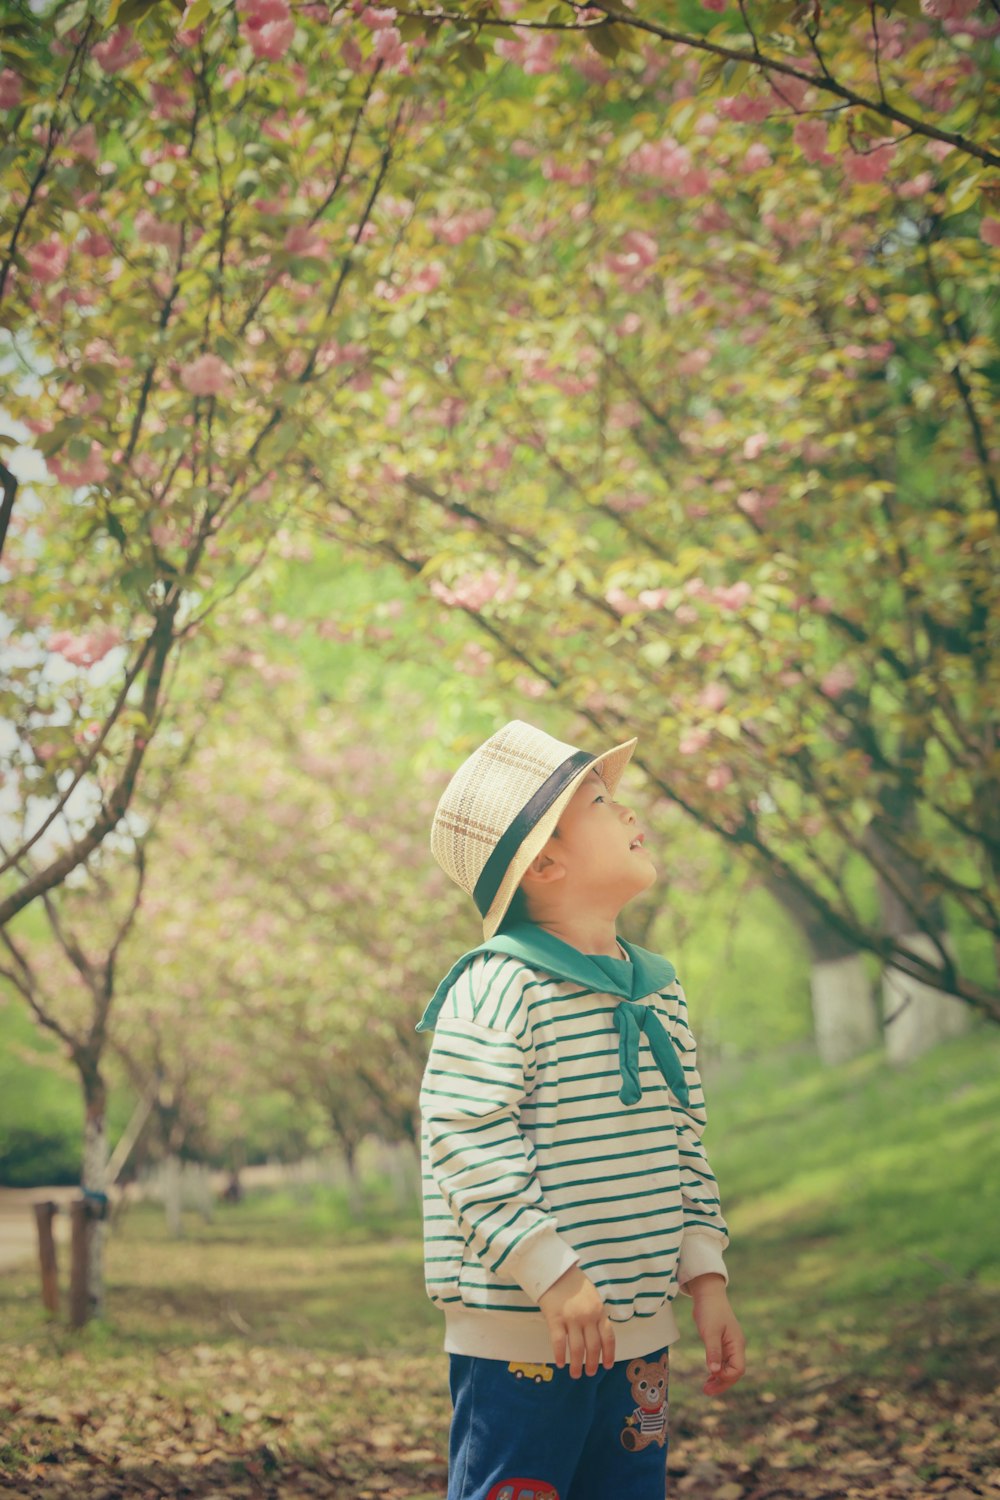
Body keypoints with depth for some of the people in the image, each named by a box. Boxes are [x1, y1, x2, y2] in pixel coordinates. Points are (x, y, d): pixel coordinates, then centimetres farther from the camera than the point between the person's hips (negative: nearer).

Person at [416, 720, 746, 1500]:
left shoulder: (659, 989, 12)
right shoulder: (499, 985, -13)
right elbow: (465, 1140, -19)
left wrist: (706, 1279, 11)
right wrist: (552, 1275, -22)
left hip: (639, 1331, 8)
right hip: (521, 1335, -7)